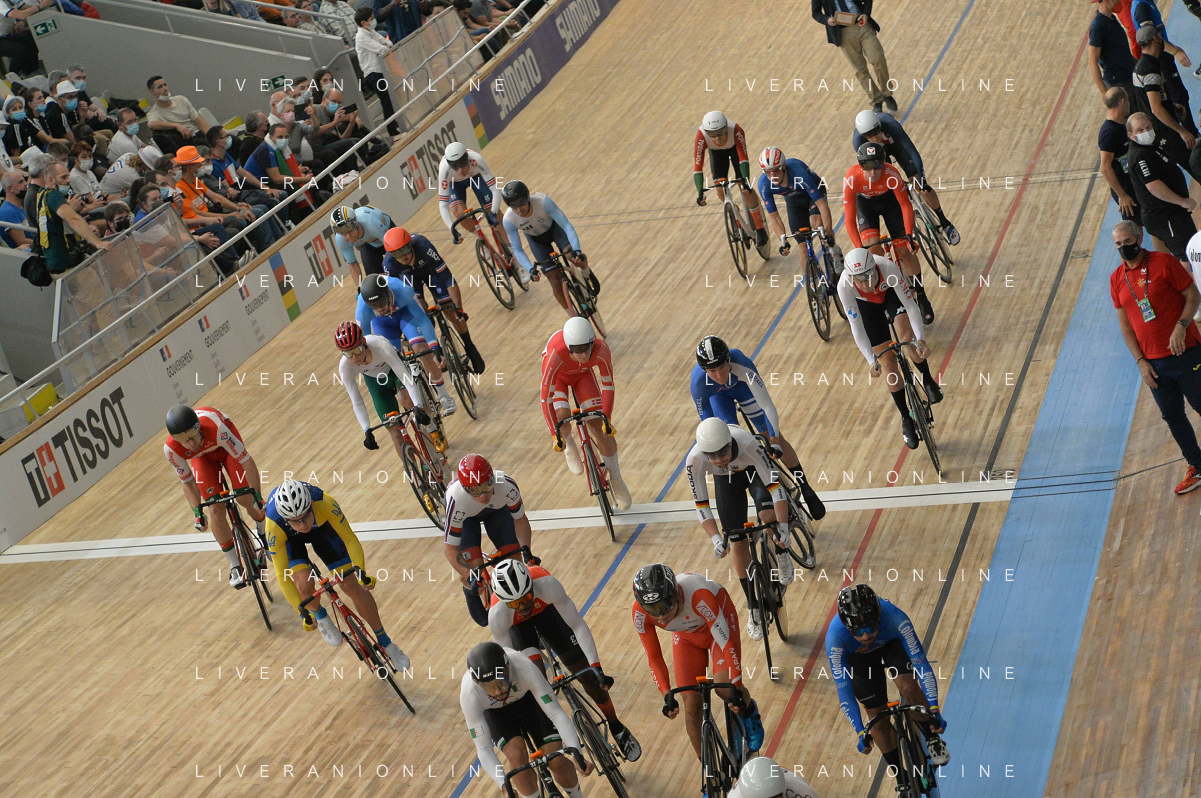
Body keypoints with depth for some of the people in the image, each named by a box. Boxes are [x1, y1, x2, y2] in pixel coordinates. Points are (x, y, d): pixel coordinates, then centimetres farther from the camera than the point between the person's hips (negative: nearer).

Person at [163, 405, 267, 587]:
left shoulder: (217, 429, -46)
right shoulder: (171, 449, -36)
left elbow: (247, 461, -35)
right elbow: (188, 483, -17)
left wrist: (258, 496, -32)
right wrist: (198, 513, -22)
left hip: (227, 446, -1)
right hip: (203, 457, 1)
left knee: (245, 499, -11)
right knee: (217, 510, -9)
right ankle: (235, 566, 7)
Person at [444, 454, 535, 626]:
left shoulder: (506, 485, -40)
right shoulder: (457, 499, -44)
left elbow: (520, 519, -18)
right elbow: (450, 548, -32)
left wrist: (526, 549, -31)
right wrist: (469, 576, -41)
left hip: (497, 509, 2)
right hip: (466, 515, -2)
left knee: (513, 557, -13)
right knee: (474, 565, -18)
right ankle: (471, 592, 18)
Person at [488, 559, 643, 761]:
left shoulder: (546, 584, -43)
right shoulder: (498, 614, -40)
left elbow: (578, 625, -35)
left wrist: (595, 666, -40)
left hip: (546, 608, 1)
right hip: (516, 625, 0)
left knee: (588, 676, 2)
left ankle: (617, 729, 24)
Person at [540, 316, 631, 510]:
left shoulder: (601, 350, -38)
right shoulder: (555, 354, -44)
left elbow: (607, 385, -21)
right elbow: (546, 397, -37)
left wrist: (607, 418, -23)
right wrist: (555, 434, -36)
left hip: (583, 374, 2)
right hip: (558, 376, -2)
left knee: (601, 427, -7)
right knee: (563, 425, -24)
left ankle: (616, 479, 12)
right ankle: (569, 446, 14)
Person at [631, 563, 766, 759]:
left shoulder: (698, 595, -43)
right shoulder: (640, 613, -31)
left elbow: (725, 641, -39)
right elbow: (654, 658, -18)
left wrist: (736, 689, -43)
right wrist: (667, 695, -29)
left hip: (718, 619, -3)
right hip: (686, 636, 3)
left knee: (724, 686, -25)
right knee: (692, 705, -4)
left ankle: (750, 712, 11)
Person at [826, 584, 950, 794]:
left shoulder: (894, 618, -42)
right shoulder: (835, 637, -39)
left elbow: (920, 662, -37)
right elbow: (844, 690, -32)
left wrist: (934, 709, -43)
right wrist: (861, 733, -35)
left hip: (892, 643, -1)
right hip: (859, 658, 1)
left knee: (908, 687, -26)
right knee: (877, 715, 1)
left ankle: (933, 741, -2)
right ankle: (901, 778, 19)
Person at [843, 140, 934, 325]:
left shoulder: (891, 174, -37)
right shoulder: (851, 180, -37)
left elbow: (906, 205, -25)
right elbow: (850, 220, -32)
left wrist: (909, 236, -34)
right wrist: (860, 249, -39)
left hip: (889, 200, 0)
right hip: (865, 203, 0)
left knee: (905, 251, -4)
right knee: (873, 250, -19)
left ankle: (922, 300, 11)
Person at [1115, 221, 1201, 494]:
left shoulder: (1163, 262, -8)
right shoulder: (1117, 279, 5)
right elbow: (1125, 324, 9)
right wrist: (1140, 362, 1)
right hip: (1153, 364, 5)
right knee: (1172, 417, 10)